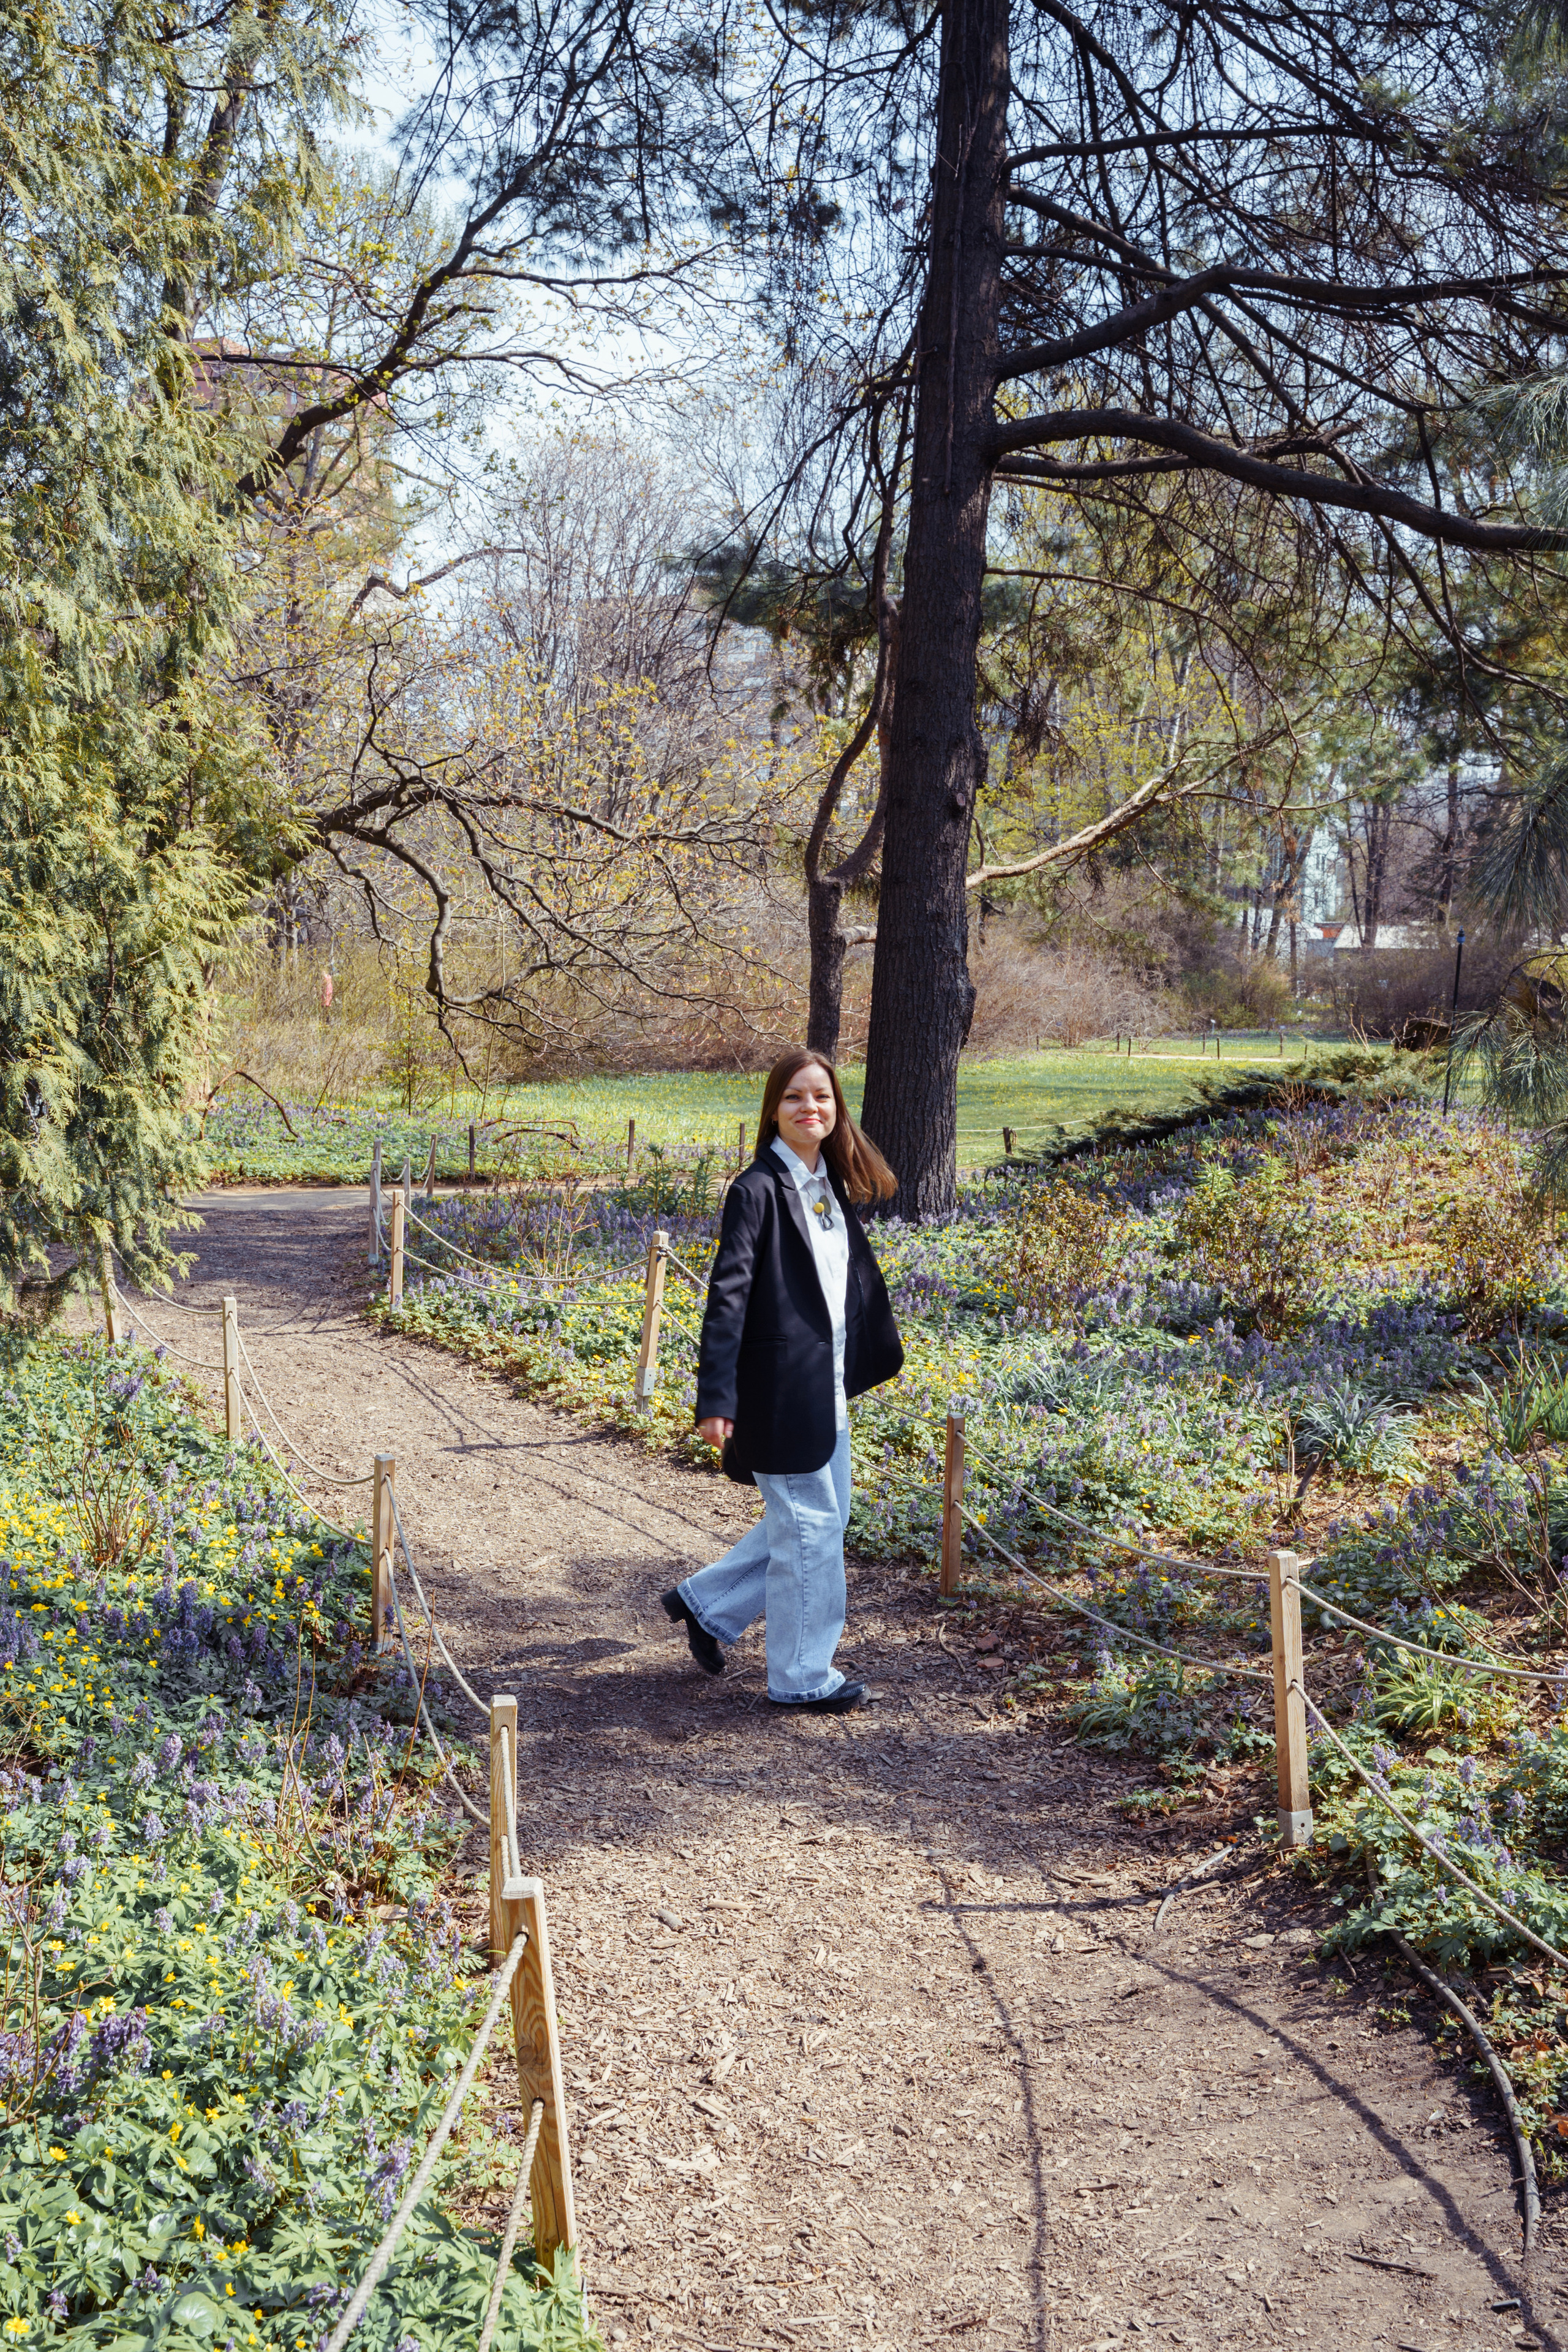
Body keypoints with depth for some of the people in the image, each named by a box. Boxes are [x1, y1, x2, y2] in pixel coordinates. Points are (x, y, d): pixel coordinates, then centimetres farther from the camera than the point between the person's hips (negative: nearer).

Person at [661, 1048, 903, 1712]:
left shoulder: (832, 1184, 9)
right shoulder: (757, 1190, -15)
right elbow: (727, 1294, -18)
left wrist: (872, 1360, 22)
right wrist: (715, 1397, -23)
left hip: (828, 1386, 9)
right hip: (781, 1388, -9)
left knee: (823, 1518, 18)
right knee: (808, 1526, 1)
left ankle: (706, 1603, 32)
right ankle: (803, 1676, 17)